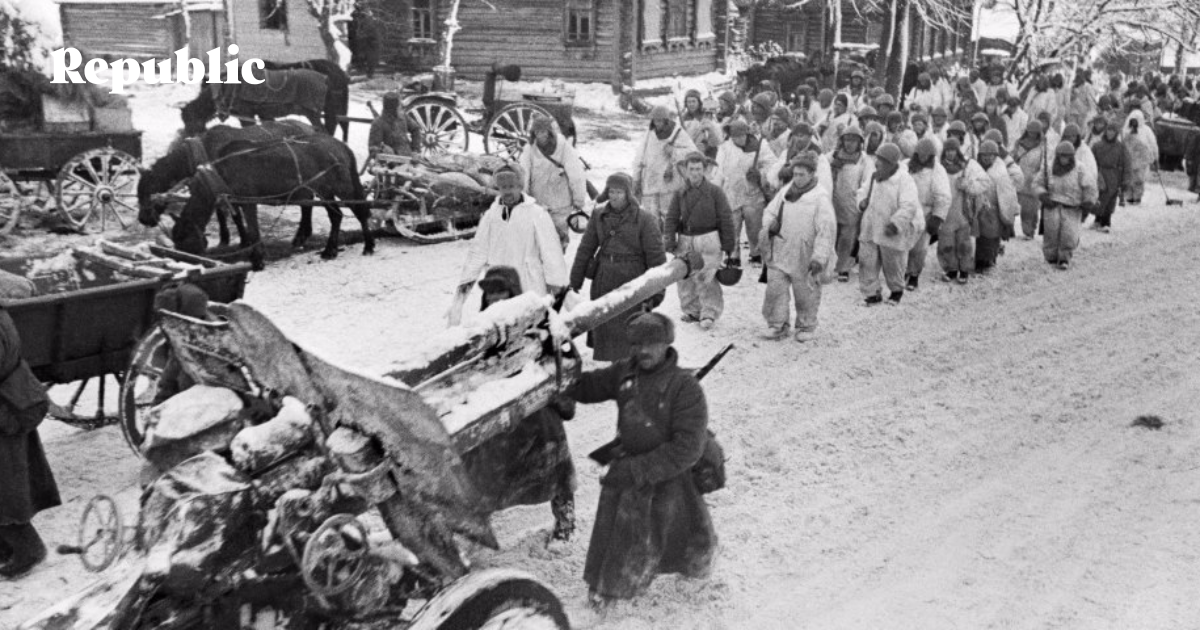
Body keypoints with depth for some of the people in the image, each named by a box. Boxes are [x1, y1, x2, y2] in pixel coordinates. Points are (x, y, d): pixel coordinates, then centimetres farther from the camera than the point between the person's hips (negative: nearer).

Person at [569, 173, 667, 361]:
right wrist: (575, 280, 9)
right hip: (603, 281, 5)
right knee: (604, 326, 14)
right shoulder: (598, 215, 2)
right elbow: (586, 248, 8)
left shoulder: (644, 219, -11)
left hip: (631, 282, -5)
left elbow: (656, 256, -8)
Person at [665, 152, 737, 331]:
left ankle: (710, 313, 2)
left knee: (705, 278, -9)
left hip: (708, 240, -4)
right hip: (685, 240, 4)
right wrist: (670, 243, -4)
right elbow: (671, 219, 6)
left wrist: (728, 246, -1)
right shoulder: (680, 193, 5)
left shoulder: (715, 192, -3)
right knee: (685, 278, 5)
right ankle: (691, 310, 20)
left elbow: (726, 219, 0)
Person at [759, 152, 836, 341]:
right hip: (779, 253, 4)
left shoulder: (820, 197, -11)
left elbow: (826, 230, -15)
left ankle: (806, 327, 26)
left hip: (804, 257, -4)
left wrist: (819, 258, -21)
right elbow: (769, 211, 18)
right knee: (775, 289, 3)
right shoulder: (785, 191, 7)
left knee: (806, 293, 9)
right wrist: (771, 223, -7)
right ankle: (777, 325, 16)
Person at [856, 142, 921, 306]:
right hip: (871, 230, 6)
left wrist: (896, 224, -34)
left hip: (892, 233, -6)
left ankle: (897, 291, 36)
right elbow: (863, 191, 23)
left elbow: (909, 207, -26)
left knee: (892, 265, 10)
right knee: (867, 262, 2)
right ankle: (872, 294, 14)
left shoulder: (904, 181, -17)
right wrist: (862, 200, 1)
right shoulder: (875, 178, 6)